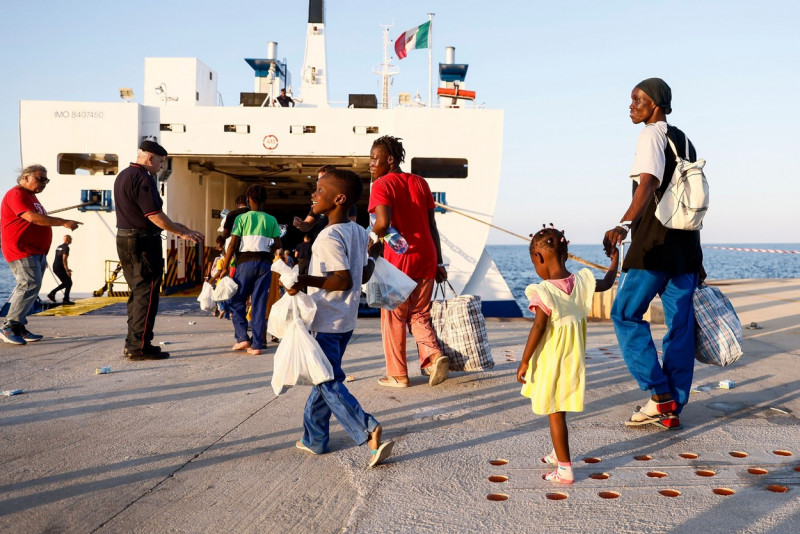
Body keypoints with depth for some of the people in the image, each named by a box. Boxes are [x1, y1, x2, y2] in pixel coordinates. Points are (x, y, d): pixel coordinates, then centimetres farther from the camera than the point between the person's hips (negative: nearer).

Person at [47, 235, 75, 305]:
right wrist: (67, 270, -22)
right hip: (60, 268, -9)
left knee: (65, 283, 18)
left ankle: (52, 293, 9)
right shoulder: (66, 247, -11)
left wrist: (66, 269, 28)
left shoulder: (59, 247, 18)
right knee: (69, 283, 1)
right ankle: (66, 300, -2)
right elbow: (64, 259, -20)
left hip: (55, 267, 9)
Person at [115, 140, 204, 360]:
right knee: (147, 294, -4)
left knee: (137, 292, 16)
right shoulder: (142, 178, -15)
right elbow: (154, 214, -20)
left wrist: (173, 226, 21)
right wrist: (182, 232, -13)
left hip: (124, 240, 10)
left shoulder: (123, 176, 16)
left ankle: (132, 343, 21)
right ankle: (140, 347, -3)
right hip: (143, 242, -10)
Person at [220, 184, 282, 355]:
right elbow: (278, 244, 3)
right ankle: (257, 344, 3)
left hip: (246, 261, -2)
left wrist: (225, 267, -1)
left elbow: (233, 244, -4)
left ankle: (242, 337, 0)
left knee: (237, 301, 11)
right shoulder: (271, 220, 8)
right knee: (259, 304, 4)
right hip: (265, 262, 2)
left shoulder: (241, 218, 2)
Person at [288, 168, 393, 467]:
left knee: (329, 384, -4)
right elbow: (364, 276, 14)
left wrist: (305, 281, -30)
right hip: (345, 322, 9)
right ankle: (314, 439, 27)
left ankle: (369, 433, -12)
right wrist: (372, 256, 32)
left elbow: (344, 280, -26)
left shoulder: (329, 236, -20)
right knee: (323, 379, 18)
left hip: (325, 324, -9)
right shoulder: (358, 232, 6)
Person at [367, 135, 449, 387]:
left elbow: (383, 223, -21)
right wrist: (438, 262, 14)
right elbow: (432, 225, 11)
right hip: (426, 257, 6)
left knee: (394, 318, 7)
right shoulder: (420, 182, 12)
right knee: (419, 315, 16)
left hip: (398, 260, -5)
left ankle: (398, 374, 13)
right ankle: (434, 355, -4)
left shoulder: (381, 185, -6)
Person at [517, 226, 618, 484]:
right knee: (560, 409, 23)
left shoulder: (544, 291, -20)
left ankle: (565, 469, 8)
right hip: (573, 359, 7)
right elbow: (607, 283, 17)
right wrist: (614, 260, 36)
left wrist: (524, 361, -14)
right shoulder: (581, 282, -2)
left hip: (550, 362, -7)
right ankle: (558, 453, 40)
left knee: (555, 413, 3)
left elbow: (538, 328, -22)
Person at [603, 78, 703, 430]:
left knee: (626, 313, -1)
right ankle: (672, 410, 13)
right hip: (687, 243, 9)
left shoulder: (652, 135, -6)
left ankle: (660, 395, -5)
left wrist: (624, 224, -40)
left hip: (656, 243, -9)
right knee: (680, 325, 7)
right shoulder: (684, 141, 20)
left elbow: (649, 182, -25)